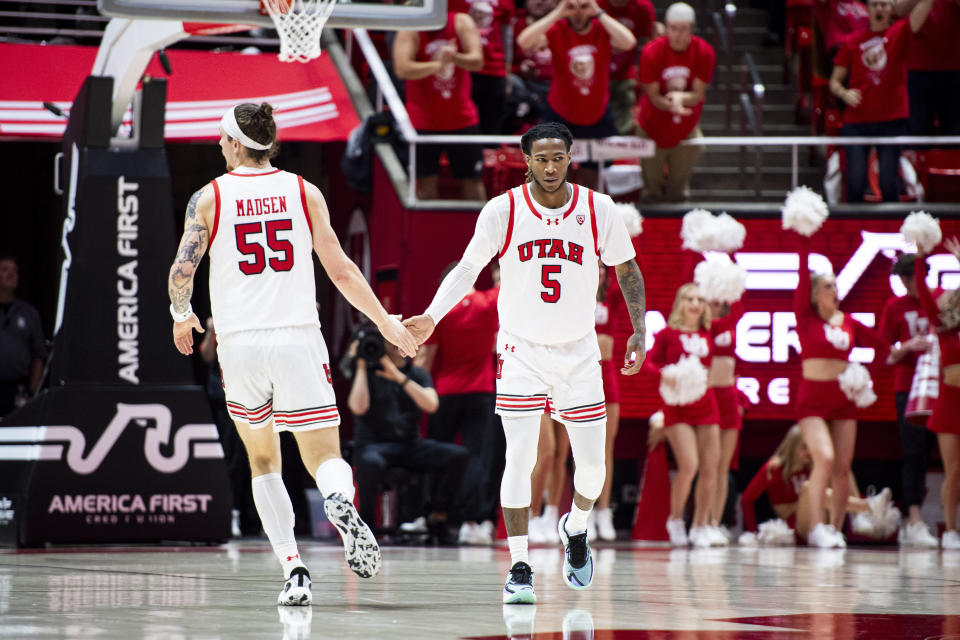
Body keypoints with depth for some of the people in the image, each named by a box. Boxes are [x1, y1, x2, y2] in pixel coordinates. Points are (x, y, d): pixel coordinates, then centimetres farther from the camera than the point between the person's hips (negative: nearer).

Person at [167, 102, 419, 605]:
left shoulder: (209, 198, 2)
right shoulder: (304, 193, 5)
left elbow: (182, 270, -4)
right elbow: (340, 270, 3)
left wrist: (181, 316, 17)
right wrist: (385, 322, 13)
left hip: (240, 343, 0)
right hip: (298, 338, 0)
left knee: (263, 460, 17)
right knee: (324, 456, 2)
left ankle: (293, 571, 6)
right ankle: (341, 505, -35)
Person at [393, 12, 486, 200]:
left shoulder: (462, 23, -1)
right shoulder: (410, 31, -7)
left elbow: (477, 61, -13)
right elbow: (402, 69, -22)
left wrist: (454, 57, -34)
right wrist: (437, 65, -31)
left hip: (462, 119, 2)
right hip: (423, 120, -2)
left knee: (473, 181, 6)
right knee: (426, 183, -3)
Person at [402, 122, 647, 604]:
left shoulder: (598, 211, -8)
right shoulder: (502, 211, -10)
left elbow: (626, 270, 6)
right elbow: (468, 268, 1)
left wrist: (639, 331, -1)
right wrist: (432, 316, -12)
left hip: (579, 351, 2)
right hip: (521, 348, -2)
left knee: (592, 465, 5)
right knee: (520, 456, -14)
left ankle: (576, 528, 38)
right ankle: (519, 568, -10)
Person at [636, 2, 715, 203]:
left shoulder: (704, 52, -13)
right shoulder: (651, 52, -18)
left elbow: (698, 94, -10)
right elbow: (653, 95, -15)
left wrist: (681, 97, -33)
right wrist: (671, 105, -36)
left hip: (686, 129, 1)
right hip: (654, 126, -1)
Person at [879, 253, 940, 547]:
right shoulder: (895, 306, 3)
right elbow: (886, 355, 5)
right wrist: (908, 346, -14)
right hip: (907, 387, -2)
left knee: (925, 453, 2)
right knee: (914, 453, -8)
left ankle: (910, 524, 8)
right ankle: (915, 522, -10)